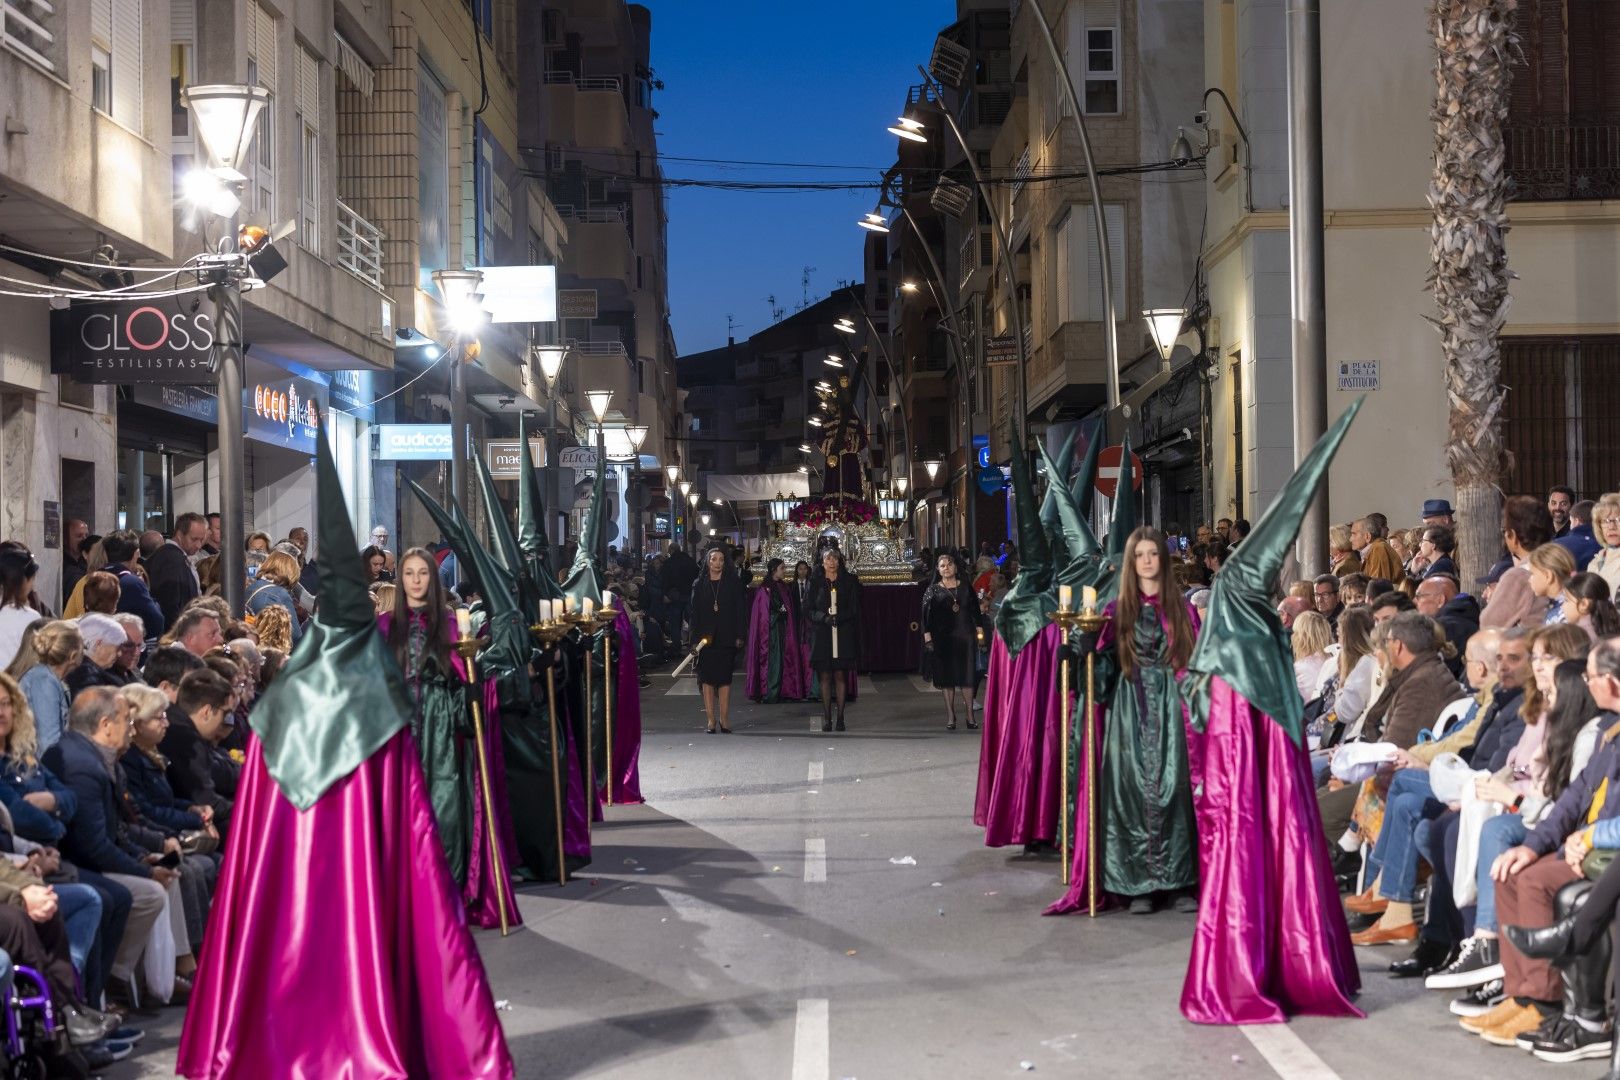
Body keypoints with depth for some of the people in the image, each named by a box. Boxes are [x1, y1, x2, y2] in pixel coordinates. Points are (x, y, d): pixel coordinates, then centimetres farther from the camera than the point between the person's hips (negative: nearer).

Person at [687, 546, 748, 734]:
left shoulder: (733, 584, 5)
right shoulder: (700, 585, 6)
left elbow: (740, 610, 3)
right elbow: (694, 613, 4)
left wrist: (739, 636, -5)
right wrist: (695, 639, -4)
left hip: (726, 639, -1)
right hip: (705, 639, 1)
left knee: (725, 678, -2)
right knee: (707, 678, -1)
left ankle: (724, 717, 4)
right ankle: (711, 719, 3)